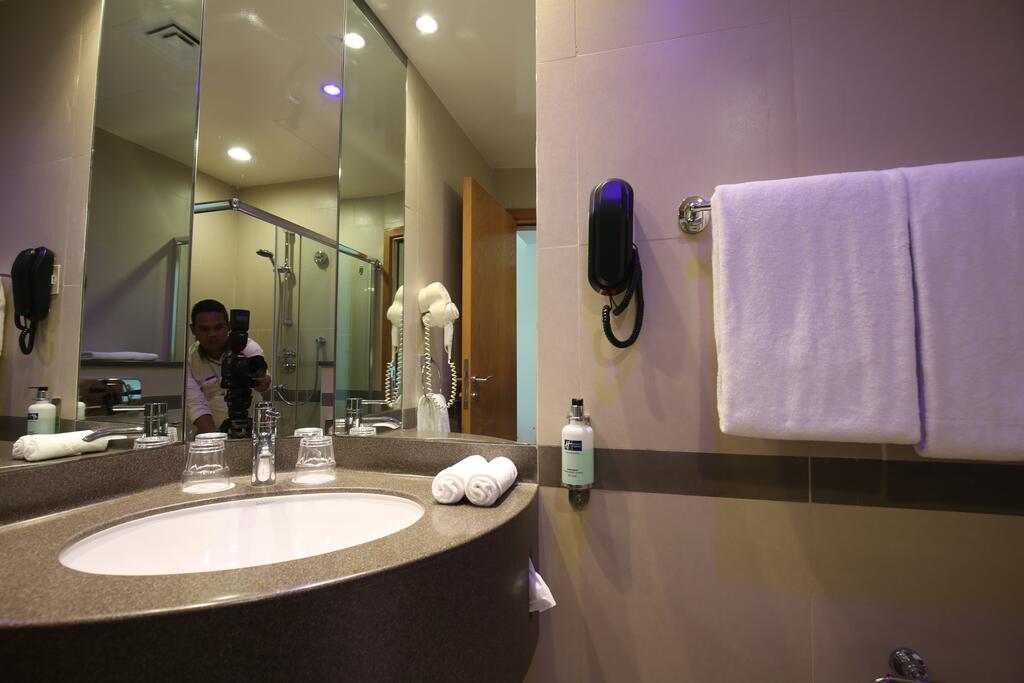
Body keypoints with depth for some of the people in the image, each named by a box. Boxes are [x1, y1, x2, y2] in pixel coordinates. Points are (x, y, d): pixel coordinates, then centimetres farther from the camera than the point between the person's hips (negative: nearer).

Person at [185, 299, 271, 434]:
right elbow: (196, 405, -7)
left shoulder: (247, 347, -9)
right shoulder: (189, 359, -3)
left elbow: (264, 384, -24)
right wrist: (212, 438, -20)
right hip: (212, 430, 2)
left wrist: (261, 381, -47)